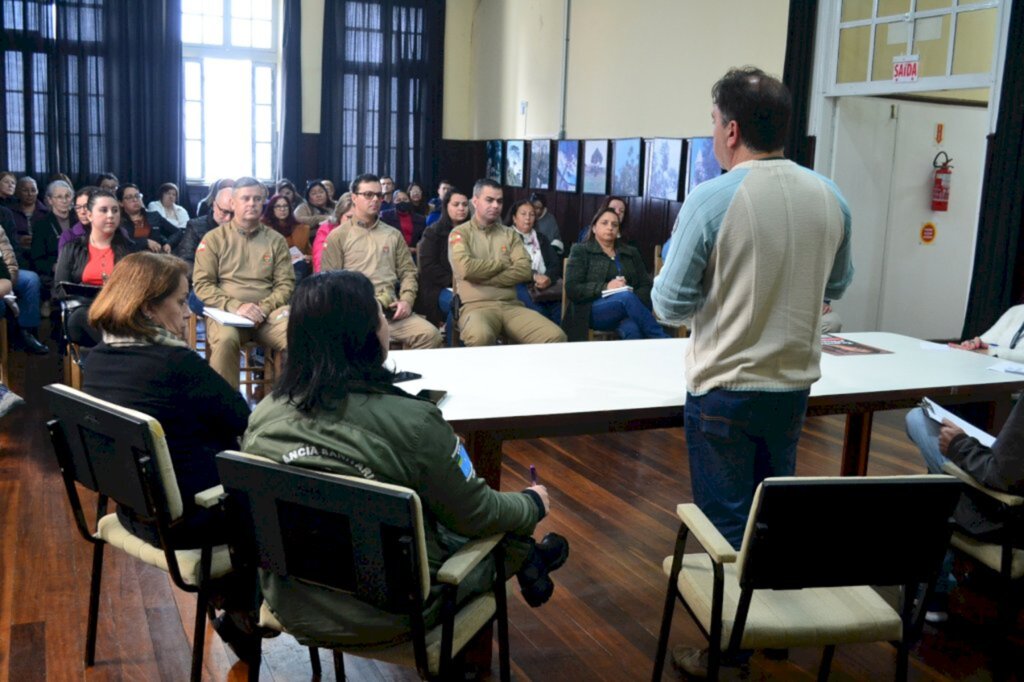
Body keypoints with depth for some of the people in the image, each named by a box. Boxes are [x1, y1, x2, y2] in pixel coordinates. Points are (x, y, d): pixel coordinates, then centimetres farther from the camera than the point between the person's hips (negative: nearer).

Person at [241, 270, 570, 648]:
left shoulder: (263, 414, -11)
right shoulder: (410, 422, -26)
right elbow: (476, 515, -12)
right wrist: (534, 504, 9)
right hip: (386, 617, -5)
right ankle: (525, 561, 43)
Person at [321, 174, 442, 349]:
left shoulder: (393, 234, 22)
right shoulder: (338, 236, 10)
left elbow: (408, 272, 19)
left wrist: (406, 300, 0)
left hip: (391, 308, 4)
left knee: (430, 335, -21)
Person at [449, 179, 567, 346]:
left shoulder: (510, 234, 18)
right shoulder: (460, 233, 8)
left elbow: (525, 270, 2)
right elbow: (466, 268, -12)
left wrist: (483, 277, -6)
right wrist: (501, 263, 2)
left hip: (511, 305, 4)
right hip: (476, 306, -4)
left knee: (555, 337, -21)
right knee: (480, 337, -41)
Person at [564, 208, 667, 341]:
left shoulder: (631, 253, 22)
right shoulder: (581, 251, 11)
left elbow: (646, 285, 13)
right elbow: (572, 289, -2)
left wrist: (635, 301, -11)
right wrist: (605, 287, -15)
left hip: (626, 311, 3)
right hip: (594, 311, -3)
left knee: (632, 330, -37)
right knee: (626, 296, -35)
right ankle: (662, 341, -34)